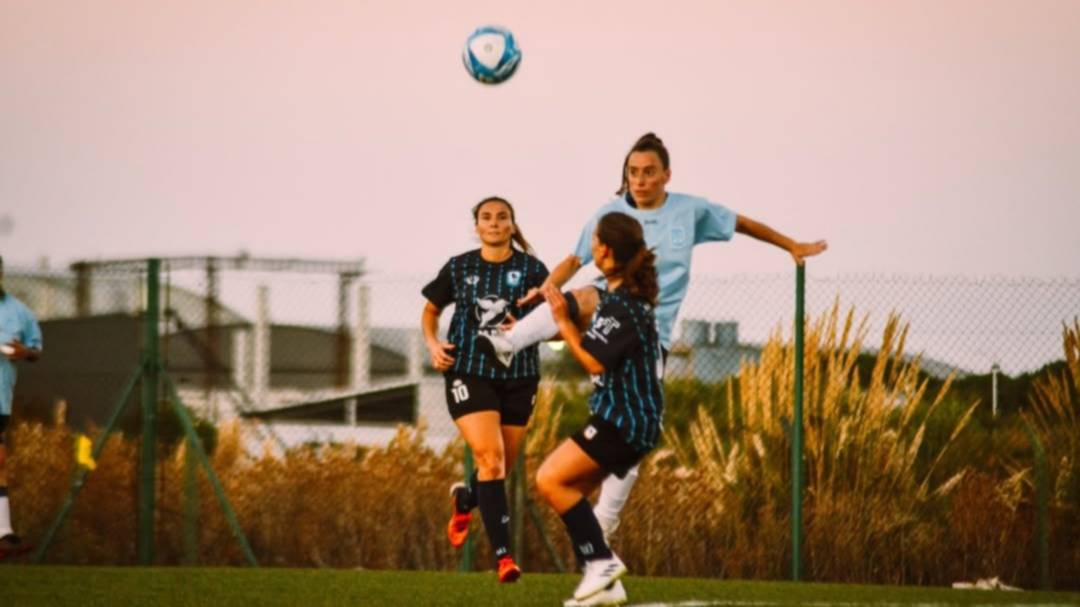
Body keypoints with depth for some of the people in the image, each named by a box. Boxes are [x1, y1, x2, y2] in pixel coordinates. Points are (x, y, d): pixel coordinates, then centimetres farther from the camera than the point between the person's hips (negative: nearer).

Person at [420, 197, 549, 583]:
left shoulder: (531, 269, 0)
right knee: (491, 458, -18)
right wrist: (432, 344, 0)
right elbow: (431, 309, 18)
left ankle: (465, 499, 48)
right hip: (469, 374, -1)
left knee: (500, 466, 11)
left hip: (518, 377, 2)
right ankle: (503, 555, -18)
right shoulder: (459, 268, 3)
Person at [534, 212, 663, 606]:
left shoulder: (623, 305, -18)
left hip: (624, 420, -10)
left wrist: (563, 321, -14)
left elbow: (595, 362, -20)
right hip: (625, 417, 10)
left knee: (550, 480, -14)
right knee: (569, 493, 10)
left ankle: (601, 562, -11)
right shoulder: (614, 293, 12)